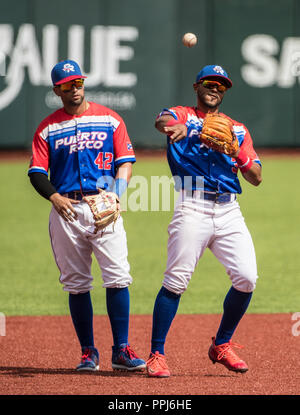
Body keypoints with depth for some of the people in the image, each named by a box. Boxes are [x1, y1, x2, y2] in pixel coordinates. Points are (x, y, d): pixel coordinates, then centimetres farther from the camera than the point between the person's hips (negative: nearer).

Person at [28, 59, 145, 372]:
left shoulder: (110, 119, 9)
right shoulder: (48, 128, 10)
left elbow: (125, 163, 4)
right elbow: (36, 172, 6)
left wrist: (115, 195, -13)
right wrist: (54, 196, -14)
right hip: (66, 210, 1)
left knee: (117, 277, -12)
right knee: (76, 284, 3)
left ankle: (121, 350, -10)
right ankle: (88, 352, 11)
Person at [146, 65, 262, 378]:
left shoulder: (237, 130, 21)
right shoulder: (182, 116, 10)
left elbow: (256, 178, 12)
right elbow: (161, 121, -17)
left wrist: (236, 152, -7)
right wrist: (175, 126, -42)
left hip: (228, 210, 4)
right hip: (192, 207, -4)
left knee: (246, 278, -7)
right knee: (176, 280, -11)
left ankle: (221, 346, 11)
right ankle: (156, 355, -4)